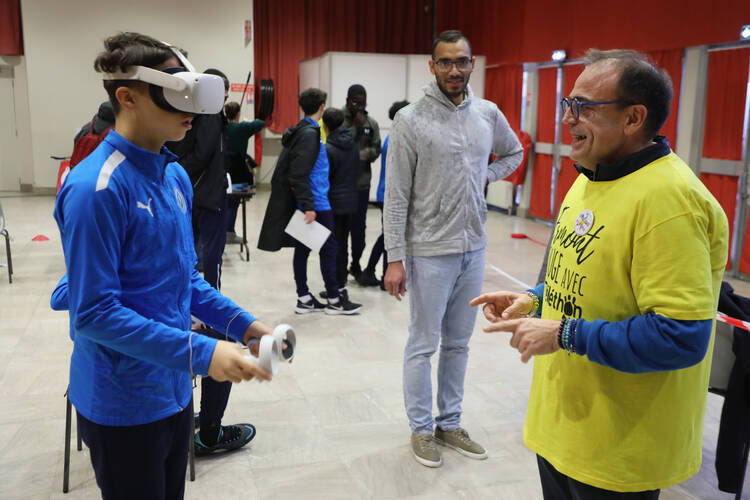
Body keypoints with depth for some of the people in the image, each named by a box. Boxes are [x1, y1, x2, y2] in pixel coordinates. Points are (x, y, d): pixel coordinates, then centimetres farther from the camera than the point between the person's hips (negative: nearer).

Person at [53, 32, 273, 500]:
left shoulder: (176, 176, 5)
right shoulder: (97, 188, -22)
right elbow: (95, 313, -23)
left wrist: (243, 324, -1)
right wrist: (199, 353, -27)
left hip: (174, 388, 8)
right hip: (124, 403, -8)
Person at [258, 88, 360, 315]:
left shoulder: (301, 130, 13)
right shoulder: (309, 134, -15)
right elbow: (299, 174, -21)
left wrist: (305, 203, 17)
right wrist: (308, 206, -23)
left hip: (305, 202, 9)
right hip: (317, 203, -9)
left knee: (302, 249, 10)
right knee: (329, 249, 0)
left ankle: (304, 299, 18)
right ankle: (333, 300, 9)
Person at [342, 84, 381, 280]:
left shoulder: (371, 123, 7)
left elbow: (376, 149, 4)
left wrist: (368, 153, -18)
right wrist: (356, 127, -16)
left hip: (362, 183, 3)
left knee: (359, 227, 12)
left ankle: (355, 264, 28)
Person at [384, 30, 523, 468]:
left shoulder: (489, 114, 4)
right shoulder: (411, 120, -10)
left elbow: (513, 152, 25)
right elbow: (396, 197, -11)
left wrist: (485, 177, 7)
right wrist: (395, 259, -14)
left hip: (474, 249, 5)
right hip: (430, 252, -5)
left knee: (459, 343, 16)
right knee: (423, 345, 7)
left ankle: (450, 424, 32)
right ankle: (422, 429, 24)